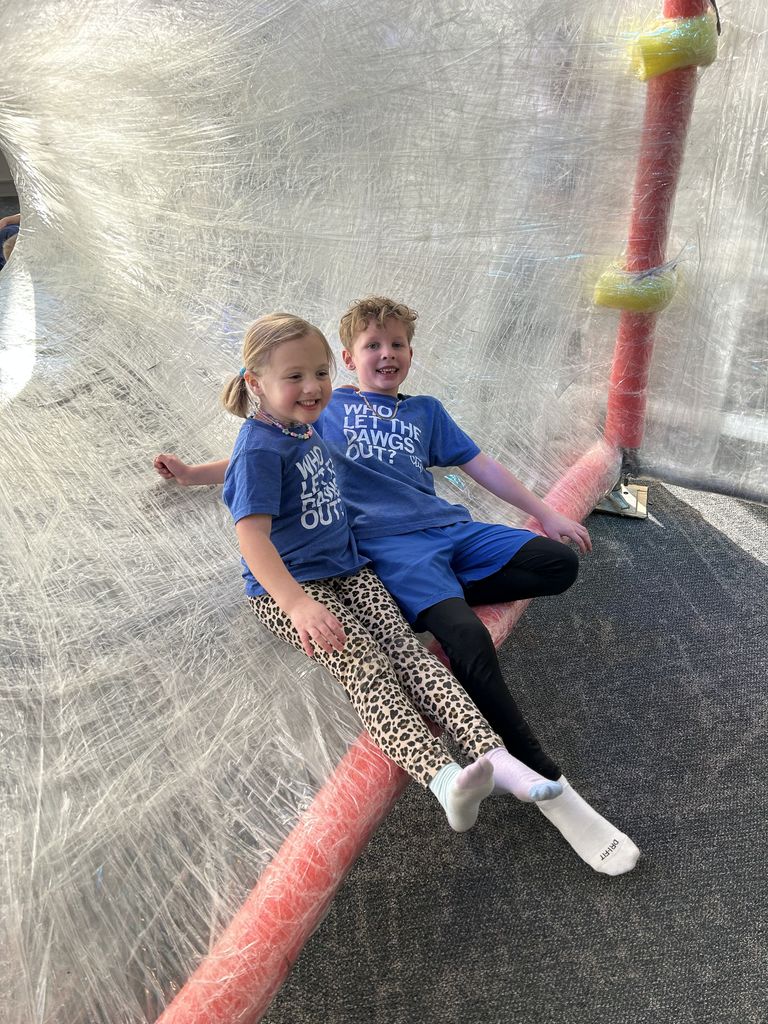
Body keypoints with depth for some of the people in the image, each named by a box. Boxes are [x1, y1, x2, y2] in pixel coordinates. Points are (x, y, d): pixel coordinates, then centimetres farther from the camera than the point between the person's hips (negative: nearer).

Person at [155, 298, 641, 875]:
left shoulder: (425, 410, 27)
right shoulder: (328, 407, 19)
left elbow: (480, 464, 25)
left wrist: (543, 511, 21)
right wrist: (194, 473, 14)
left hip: (450, 528, 6)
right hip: (391, 545, -5)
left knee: (562, 563, -9)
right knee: (467, 637, -29)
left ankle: (445, 595, -10)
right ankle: (549, 786, -23)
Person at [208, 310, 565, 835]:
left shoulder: (307, 427, 10)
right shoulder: (260, 448, -16)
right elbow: (252, 537, -26)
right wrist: (299, 605, -39)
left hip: (346, 567, 7)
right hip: (286, 586, -7)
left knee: (407, 648, -15)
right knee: (368, 670, -27)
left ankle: (493, 754, -28)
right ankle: (443, 777, -44)